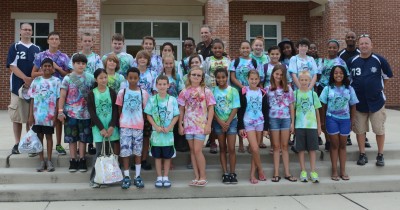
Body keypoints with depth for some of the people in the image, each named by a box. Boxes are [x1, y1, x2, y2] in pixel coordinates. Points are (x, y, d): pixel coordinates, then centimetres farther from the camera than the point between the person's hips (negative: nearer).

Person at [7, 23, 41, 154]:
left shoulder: (37, 49, 12)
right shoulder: (14, 47, 3)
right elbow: (12, 66, -7)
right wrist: (26, 78, -19)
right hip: (18, 86, -2)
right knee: (17, 117, 1)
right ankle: (17, 144, 8)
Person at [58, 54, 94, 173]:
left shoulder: (90, 78, 4)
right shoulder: (67, 78, 0)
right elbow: (62, 96, -2)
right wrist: (60, 111, -8)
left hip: (85, 113, 1)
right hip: (71, 112, -1)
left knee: (83, 138, 7)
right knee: (72, 138, 6)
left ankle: (82, 161, 17)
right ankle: (73, 161, 15)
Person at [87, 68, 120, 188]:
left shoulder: (112, 92, 5)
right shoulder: (91, 94, 0)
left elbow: (115, 110, 0)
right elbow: (92, 113, -4)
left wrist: (112, 126, -11)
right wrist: (101, 128, -12)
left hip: (111, 127, 2)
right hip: (98, 127, -2)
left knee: (109, 152, 4)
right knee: (99, 152, -5)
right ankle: (93, 178, 4)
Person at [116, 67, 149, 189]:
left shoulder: (143, 93, 1)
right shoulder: (122, 92, 1)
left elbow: (145, 110, 6)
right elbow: (119, 110, 6)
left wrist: (143, 122, 0)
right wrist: (120, 122, 1)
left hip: (138, 126, 1)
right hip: (125, 126, 0)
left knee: (138, 151, 6)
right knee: (125, 151, -1)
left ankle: (137, 176, 15)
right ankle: (126, 177, 8)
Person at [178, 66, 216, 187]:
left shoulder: (206, 91, 0)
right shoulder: (185, 92, 7)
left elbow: (211, 109, -2)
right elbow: (181, 110, 10)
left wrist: (208, 125, -9)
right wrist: (180, 125, 4)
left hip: (201, 124, -3)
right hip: (188, 124, 4)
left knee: (197, 150, -9)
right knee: (192, 150, 7)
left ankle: (203, 177, 3)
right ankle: (197, 177, 14)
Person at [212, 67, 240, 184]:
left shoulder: (233, 91, -2)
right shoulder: (213, 91, 1)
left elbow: (235, 108, -4)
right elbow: (212, 109, -1)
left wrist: (228, 122, -12)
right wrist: (221, 122, -10)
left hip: (231, 121, -1)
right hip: (218, 122, 1)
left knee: (231, 148, -6)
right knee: (222, 148, 6)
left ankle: (232, 173, 2)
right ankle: (225, 173, 10)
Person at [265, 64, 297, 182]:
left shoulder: (288, 88, 6)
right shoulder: (268, 89, 3)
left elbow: (291, 106, 6)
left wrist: (293, 122, 3)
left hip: (286, 119, 1)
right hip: (273, 119, -1)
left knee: (284, 146, 7)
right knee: (276, 146, 5)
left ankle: (287, 173, 10)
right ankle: (276, 173, 8)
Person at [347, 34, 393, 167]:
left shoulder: (379, 60, -6)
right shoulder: (351, 61, -3)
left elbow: (387, 75, 9)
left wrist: (378, 86, 10)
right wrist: (355, 88, 6)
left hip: (377, 100, -1)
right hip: (358, 101, 1)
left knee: (379, 129, 5)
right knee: (360, 130, 7)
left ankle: (380, 155, 19)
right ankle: (362, 155, 20)